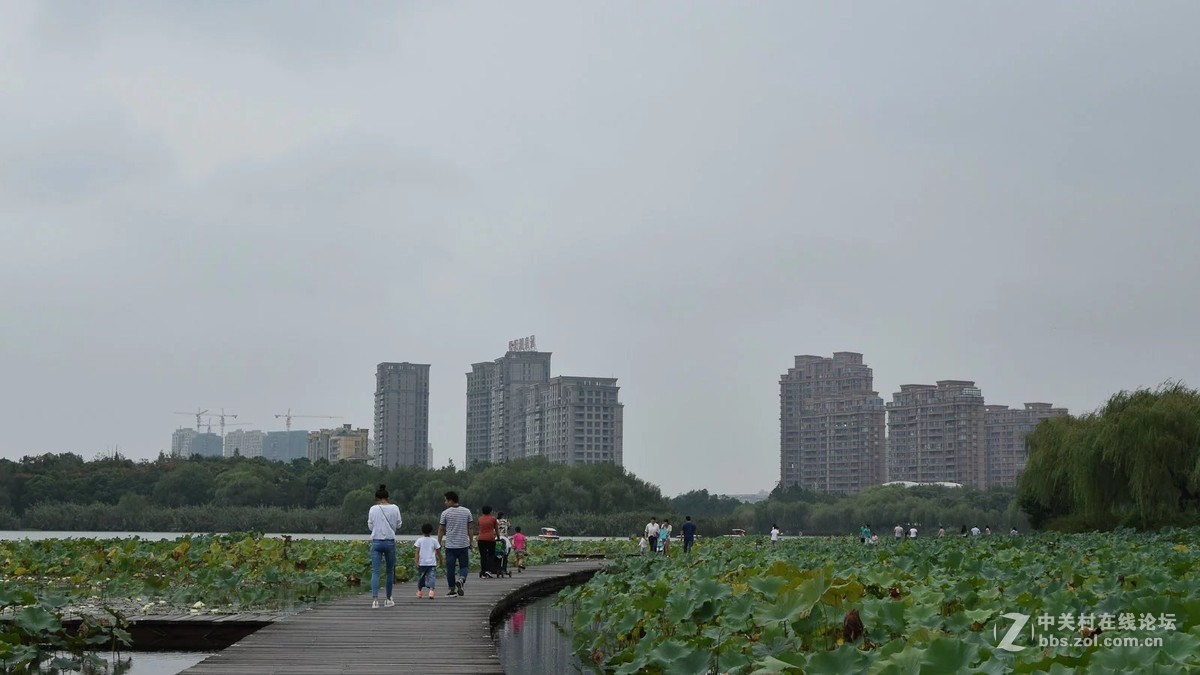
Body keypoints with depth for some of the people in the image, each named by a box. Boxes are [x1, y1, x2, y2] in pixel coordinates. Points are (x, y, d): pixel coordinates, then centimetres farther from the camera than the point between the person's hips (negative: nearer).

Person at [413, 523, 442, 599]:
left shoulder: (419, 540, 2)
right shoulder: (434, 540, 4)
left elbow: (417, 552, -6)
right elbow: (438, 551, 8)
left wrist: (416, 562, -9)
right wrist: (440, 560, 22)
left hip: (422, 563, 1)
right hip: (432, 563, -1)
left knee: (421, 577, 17)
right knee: (431, 577, -6)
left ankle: (419, 591, 28)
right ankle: (431, 590, -28)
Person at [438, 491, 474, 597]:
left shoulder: (445, 513, -4)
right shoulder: (467, 511, 3)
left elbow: (441, 530, 0)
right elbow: (470, 528, 6)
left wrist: (439, 544, 9)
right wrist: (471, 542, 14)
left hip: (450, 545, -1)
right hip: (463, 544, 1)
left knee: (450, 567, 7)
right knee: (464, 566, 9)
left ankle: (452, 589, 10)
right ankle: (461, 580, -18)